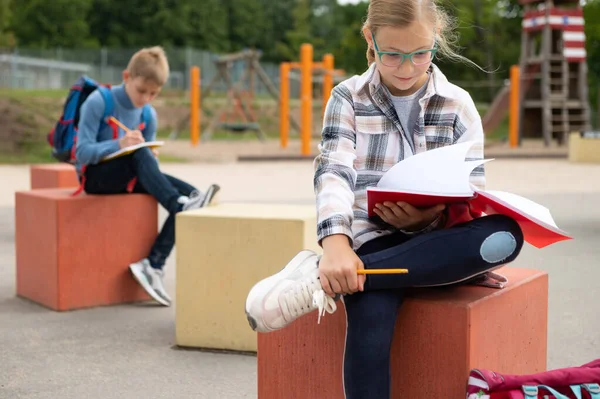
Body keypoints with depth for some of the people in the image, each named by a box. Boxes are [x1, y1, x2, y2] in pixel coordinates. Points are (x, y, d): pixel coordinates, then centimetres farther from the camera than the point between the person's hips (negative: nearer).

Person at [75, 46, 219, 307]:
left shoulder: (149, 115, 5)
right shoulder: (97, 102, -12)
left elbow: (147, 157, 10)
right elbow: (82, 152, -18)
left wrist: (151, 158, -15)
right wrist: (119, 145, -33)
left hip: (129, 177, 6)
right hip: (94, 175, -6)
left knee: (183, 192, -18)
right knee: (139, 154, -36)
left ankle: (153, 264, -22)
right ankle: (180, 205, -37)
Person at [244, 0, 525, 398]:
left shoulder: (458, 104, 7)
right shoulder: (348, 98, 3)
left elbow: (473, 190, 3)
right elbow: (333, 173, -11)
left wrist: (427, 216, -20)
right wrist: (336, 243, -30)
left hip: (438, 238, 3)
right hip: (373, 239, -2)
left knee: (505, 235, -33)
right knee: (370, 321, -37)